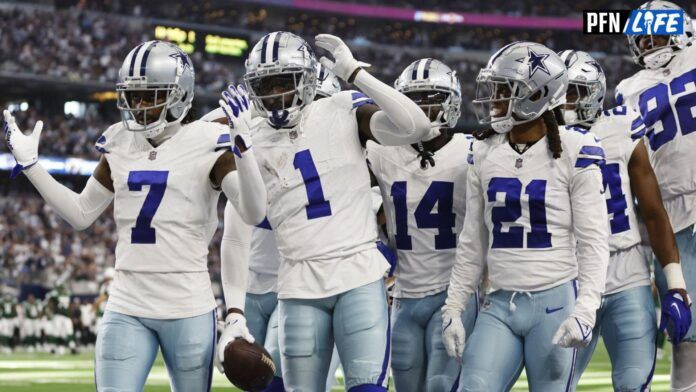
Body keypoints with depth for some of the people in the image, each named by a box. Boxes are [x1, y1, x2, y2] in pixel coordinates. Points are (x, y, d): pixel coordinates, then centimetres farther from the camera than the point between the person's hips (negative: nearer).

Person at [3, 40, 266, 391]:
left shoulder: (206, 143, -5)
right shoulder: (120, 144, 10)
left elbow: (254, 213, -16)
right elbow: (81, 214, 19)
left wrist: (241, 144, -28)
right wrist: (29, 164, 14)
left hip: (188, 308, -4)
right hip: (126, 308, 4)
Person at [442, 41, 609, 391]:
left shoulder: (573, 153, -6)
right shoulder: (484, 154, 9)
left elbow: (593, 243, -7)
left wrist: (584, 312, -16)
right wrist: (453, 308, 11)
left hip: (554, 304, -4)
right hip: (500, 306, 4)